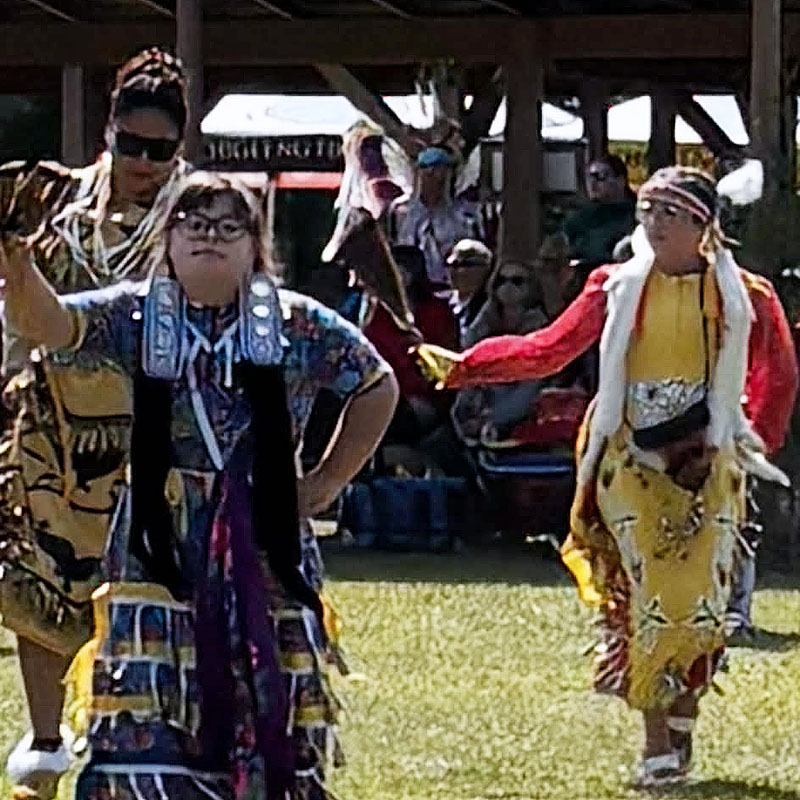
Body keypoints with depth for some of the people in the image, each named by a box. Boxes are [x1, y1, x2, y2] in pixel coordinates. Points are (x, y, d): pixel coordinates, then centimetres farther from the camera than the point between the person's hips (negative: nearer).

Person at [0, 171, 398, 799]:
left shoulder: (298, 325, 2)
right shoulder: (134, 316, 1)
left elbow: (378, 386, 15)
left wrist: (329, 480, 8)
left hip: (267, 561, 1)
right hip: (161, 561, -1)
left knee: (273, 747, 6)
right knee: (145, 746, -9)